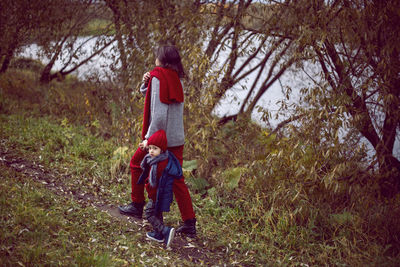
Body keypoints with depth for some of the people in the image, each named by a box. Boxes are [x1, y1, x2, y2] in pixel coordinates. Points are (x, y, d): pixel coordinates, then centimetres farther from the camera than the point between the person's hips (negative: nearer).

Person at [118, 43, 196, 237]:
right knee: (177, 180, 9)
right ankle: (189, 223, 6)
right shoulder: (177, 80, 11)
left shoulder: (158, 78, -12)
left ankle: (137, 205, 27)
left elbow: (159, 113, -21)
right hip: (177, 139, 7)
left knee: (136, 164, 18)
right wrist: (146, 83, 2)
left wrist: (149, 138, -17)